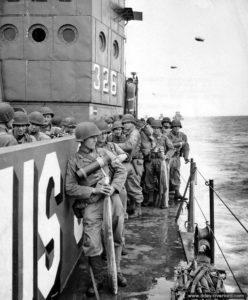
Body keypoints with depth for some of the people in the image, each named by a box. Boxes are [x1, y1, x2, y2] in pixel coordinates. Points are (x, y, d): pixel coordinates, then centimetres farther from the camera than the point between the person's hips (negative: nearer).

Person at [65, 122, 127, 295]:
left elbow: (121, 170, 7)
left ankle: (117, 271, 32)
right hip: (91, 205, -3)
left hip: (112, 199, 3)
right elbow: (70, 188, -3)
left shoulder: (104, 153, 10)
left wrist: (113, 187, -11)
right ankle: (98, 279, 16)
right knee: (92, 245, -5)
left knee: (117, 239, 12)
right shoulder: (74, 162, 2)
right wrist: (93, 190, -14)